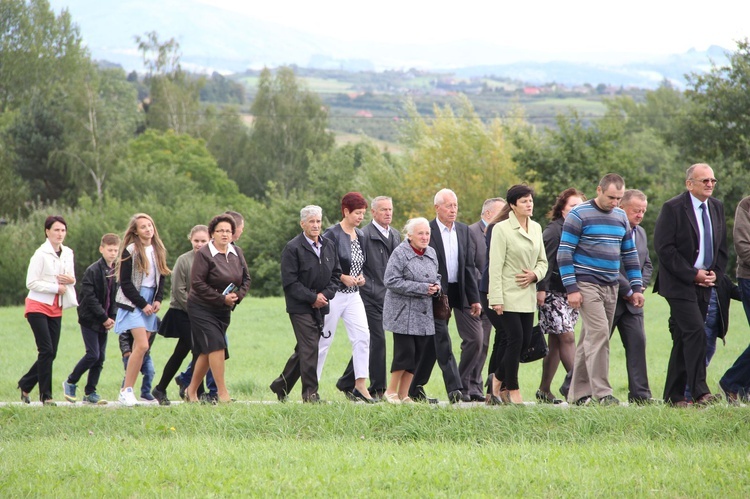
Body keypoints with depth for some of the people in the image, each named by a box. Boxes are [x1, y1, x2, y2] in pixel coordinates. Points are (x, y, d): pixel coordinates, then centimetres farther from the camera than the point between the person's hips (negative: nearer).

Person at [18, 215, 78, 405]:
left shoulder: (68, 254, 9)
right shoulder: (41, 254, -11)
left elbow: (71, 278, 20)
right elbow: (31, 282, -14)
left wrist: (71, 280, -4)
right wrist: (56, 288, -15)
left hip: (56, 309, 7)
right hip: (38, 307, -7)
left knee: (51, 353, 5)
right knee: (47, 351, -13)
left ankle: (25, 385, 22)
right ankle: (46, 395, -8)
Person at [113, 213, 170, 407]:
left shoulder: (158, 251, 11)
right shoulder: (130, 251, -8)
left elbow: (161, 278, 16)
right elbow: (125, 283, -10)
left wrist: (158, 300, 0)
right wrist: (142, 304, -12)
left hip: (149, 305, 6)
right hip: (133, 304, -6)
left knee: (139, 349, 3)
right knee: (142, 346, -17)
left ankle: (127, 390, 5)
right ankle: (126, 390, -12)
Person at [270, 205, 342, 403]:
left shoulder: (329, 246, 10)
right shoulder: (292, 248, -9)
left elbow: (336, 274, 14)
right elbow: (289, 282, -12)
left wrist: (326, 294, -3)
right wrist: (312, 298, -14)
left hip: (320, 306, 6)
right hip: (300, 307, -6)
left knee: (304, 350, 12)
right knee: (309, 349, -11)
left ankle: (281, 386, 26)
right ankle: (310, 393, -7)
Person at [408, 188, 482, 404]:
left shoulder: (463, 230, 11)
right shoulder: (427, 231, -6)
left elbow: (469, 265, 12)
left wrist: (474, 298, 7)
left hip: (458, 293, 6)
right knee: (442, 341, -9)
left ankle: (416, 388, 17)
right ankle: (454, 390, -13)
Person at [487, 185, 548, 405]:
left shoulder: (536, 228, 11)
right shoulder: (502, 229, -8)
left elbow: (542, 261, 18)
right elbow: (495, 266, -11)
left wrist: (535, 274, -5)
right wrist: (496, 299, -16)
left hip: (527, 294, 6)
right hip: (509, 294, -6)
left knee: (525, 341, 5)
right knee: (516, 339, -9)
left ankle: (498, 379, 25)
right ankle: (512, 391, 1)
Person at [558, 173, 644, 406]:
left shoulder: (621, 217, 12)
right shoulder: (579, 215, -7)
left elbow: (630, 253, 19)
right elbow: (564, 253, -9)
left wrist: (636, 287, 12)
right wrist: (571, 289, -15)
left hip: (611, 287, 6)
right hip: (586, 285, -6)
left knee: (591, 338, 9)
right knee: (599, 333, -17)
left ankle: (578, 393, 14)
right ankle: (602, 393, -18)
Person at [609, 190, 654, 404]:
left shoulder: (640, 233, 15)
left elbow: (647, 264, 20)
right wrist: (627, 290, -14)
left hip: (632, 301, 7)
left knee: (637, 343, -1)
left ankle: (640, 394, 0)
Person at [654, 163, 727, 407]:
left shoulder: (717, 208, 11)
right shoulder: (673, 208, -9)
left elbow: (722, 247, 18)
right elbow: (664, 247, -14)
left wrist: (715, 273, 0)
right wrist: (692, 275, -15)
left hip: (703, 285, 6)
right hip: (679, 284, -6)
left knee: (684, 339, 8)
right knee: (696, 332, -18)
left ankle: (673, 395, 11)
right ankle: (700, 391, -18)